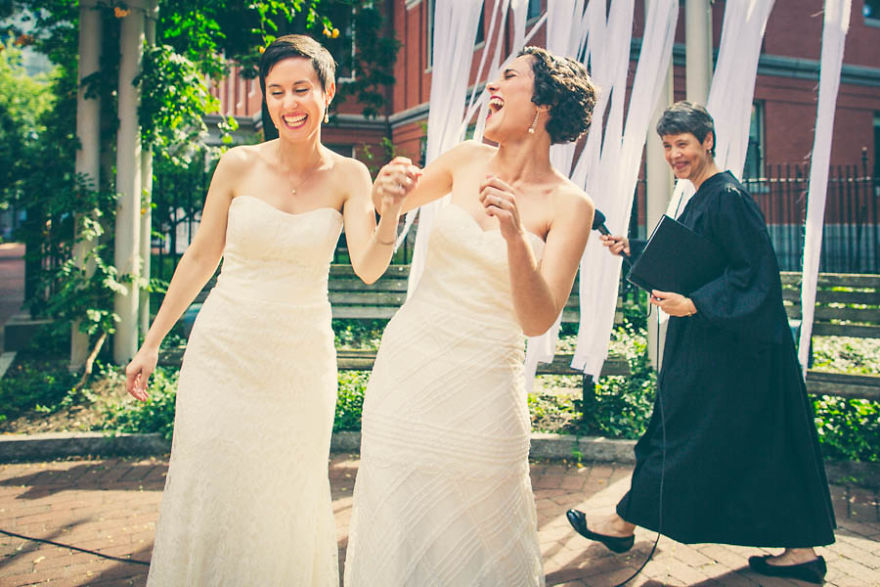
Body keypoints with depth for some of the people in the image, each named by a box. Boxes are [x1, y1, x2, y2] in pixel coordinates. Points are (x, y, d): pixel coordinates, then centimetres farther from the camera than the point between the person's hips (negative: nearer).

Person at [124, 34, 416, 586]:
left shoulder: (348, 176, -4)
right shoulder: (239, 165, -4)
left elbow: (368, 269, -16)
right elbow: (201, 257, 3)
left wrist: (391, 213, -37)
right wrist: (151, 344, 7)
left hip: (302, 358, 0)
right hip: (225, 350, 0)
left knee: (285, 500, 11)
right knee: (209, 493, 6)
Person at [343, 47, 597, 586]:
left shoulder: (569, 205, -8)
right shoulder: (467, 162, 3)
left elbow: (538, 320, -15)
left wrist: (515, 239, -29)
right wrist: (391, 188, -4)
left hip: (482, 387, -3)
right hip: (407, 360, 3)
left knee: (477, 543, 9)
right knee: (399, 534, 11)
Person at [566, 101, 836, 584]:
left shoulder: (728, 198, -17)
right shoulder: (703, 197, 13)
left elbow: (754, 273, -22)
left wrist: (695, 303, -29)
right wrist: (631, 249, 15)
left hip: (726, 348, -10)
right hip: (712, 341, 10)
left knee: (680, 432, 5)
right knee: (765, 446, 12)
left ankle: (624, 524, 21)